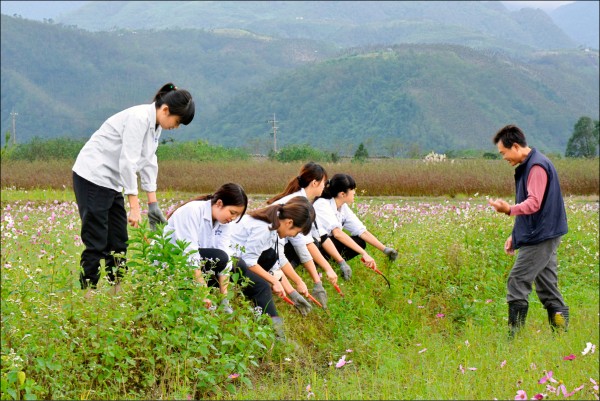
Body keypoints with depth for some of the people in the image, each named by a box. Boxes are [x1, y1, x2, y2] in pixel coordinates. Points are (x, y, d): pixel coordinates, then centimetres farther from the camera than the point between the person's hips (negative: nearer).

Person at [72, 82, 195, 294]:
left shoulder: (155, 125, 8)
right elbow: (128, 162, -25)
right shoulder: (139, 118, -21)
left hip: (112, 183, 9)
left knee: (118, 243, 8)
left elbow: (148, 163, 14)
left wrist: (153, 204, 12)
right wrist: (134, 207, -24)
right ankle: (87, 297, -8)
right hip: (92, 177, -9)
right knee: (97, 243, -10)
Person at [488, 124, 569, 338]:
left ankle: (514, 337, -9)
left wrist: (510, 209, -39)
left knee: (517, 284, -10)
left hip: (540, 238, -10)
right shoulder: (527, 166, 17)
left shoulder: (537, 166, -16)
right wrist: (515, 235, 24)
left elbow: (534, 203, -25)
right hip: (543, 236, 10)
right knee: (547, 288, 10)